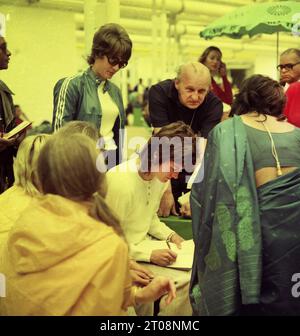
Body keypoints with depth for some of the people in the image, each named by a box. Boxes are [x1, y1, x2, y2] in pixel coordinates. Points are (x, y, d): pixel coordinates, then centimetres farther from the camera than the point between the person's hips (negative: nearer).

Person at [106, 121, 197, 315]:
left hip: (145, 242, 8)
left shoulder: (159, 175, -2)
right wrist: (150, 255, -23)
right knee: (183, 282, -18)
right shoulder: (121, 182, -27)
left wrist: (170, 235, -2)